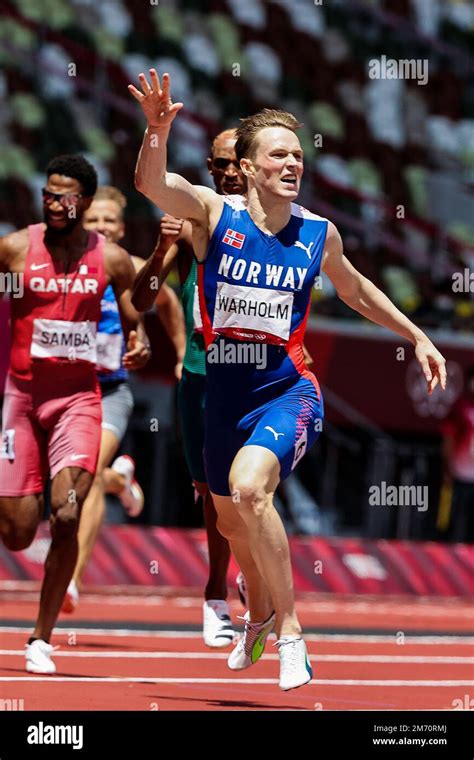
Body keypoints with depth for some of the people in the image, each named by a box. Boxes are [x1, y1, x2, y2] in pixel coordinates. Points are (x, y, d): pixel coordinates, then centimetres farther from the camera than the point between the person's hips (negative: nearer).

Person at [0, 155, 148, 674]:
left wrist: (138, 345, -10)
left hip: (78, 397, 0)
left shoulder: (111, 259, 1)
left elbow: (133, 323, 11)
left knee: (67, 516, -18)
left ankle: (42, 638, -5)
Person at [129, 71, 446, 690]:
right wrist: (157, 132, -47)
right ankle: (260, 613, 50)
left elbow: (354, 290, 19)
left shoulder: (319, 234, -2)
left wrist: (418, 337, 22)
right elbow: (152, 184, -27)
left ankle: (289, 628, -15)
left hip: (287, 390, -2)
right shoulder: (215, 214, -7)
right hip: (225, 390, 2)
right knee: (230, 519, 19)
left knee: (249, 489, -30)